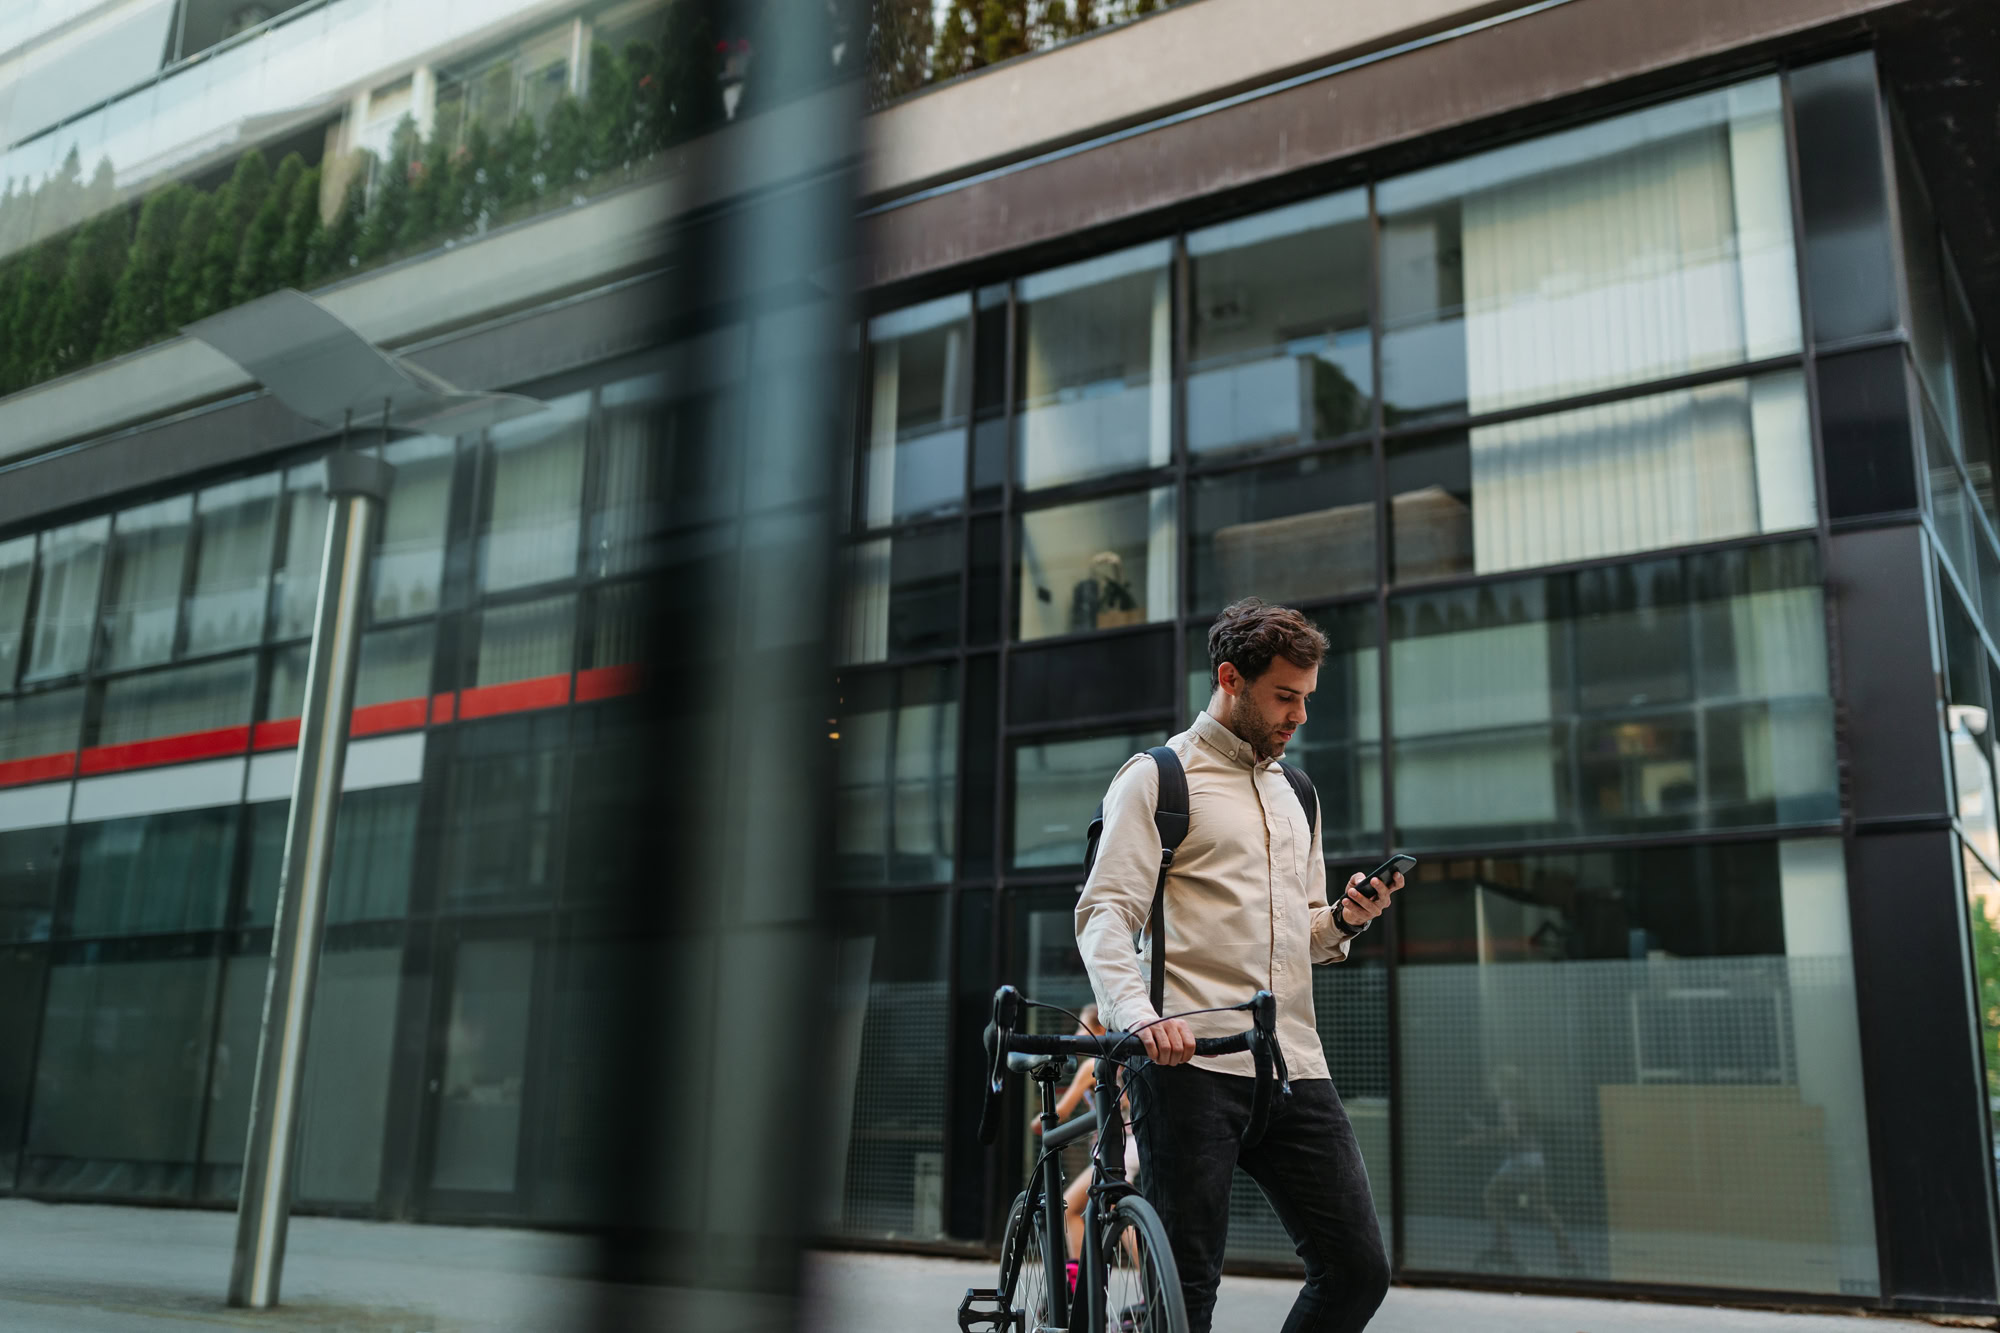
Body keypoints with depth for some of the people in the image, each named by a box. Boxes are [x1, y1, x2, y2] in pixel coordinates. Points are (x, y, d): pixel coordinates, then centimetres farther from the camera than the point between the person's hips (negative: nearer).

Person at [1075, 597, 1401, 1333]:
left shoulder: (1295, 796, 24)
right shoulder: (1156, 779, 3)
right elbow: (1104, 914, -7)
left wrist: (1343, 919, 6)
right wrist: (1139, 1015, -25)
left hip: (1293, 1066, 6)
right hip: (1189, 1061, -6)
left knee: (1358, 1270, 1)